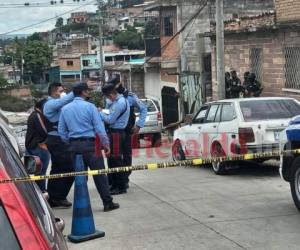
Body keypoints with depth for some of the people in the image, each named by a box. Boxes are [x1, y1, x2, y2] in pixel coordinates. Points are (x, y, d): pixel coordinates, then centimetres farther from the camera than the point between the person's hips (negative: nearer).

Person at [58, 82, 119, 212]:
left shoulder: (65, 109, 8)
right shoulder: (90, 107, -7)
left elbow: (61, 131, 10)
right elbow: (99, 128, -9)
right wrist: (106, 144, -3)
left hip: (74, 146, 5)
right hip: (89, 144, -5)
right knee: (99, 174, 0)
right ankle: (108, 203, 1)